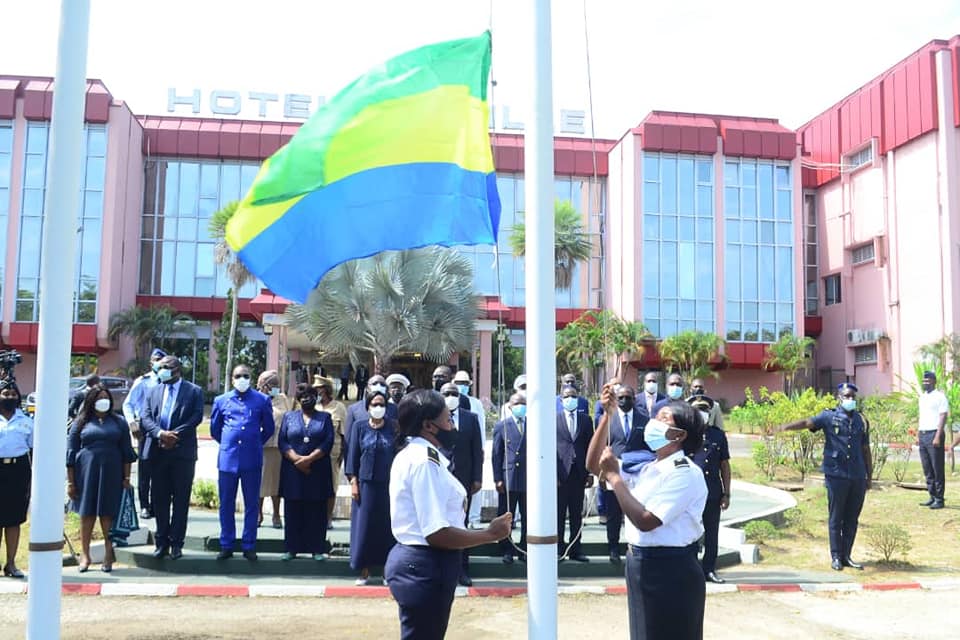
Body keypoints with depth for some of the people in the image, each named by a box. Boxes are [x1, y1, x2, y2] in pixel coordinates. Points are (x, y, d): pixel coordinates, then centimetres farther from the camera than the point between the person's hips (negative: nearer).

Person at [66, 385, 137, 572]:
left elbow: (126, 452, 8)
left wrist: (126, 477, 1)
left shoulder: (119, 423, 9)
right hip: (86, 473, 0)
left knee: (108, 514, 2)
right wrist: (70, 482, 1)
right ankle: (85, 555, 12)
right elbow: (70, 453, 6)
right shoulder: (80, 423, 6)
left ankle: (108, 554, 8)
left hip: (111, 475, 0)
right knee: (87, 513, 4)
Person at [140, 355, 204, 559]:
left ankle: (176, 543, 7)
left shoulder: (194, 391, 4)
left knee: (181, 499, 1)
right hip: (158, 451, 4)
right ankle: (162, 542, 17)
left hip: (182, 451, -3)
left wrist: (175, 435, -16)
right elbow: (145, 418, 4)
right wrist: (160, 433, -14)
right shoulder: (153, 391, 15)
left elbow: (196, 417, -7)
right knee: (159, 498, 8)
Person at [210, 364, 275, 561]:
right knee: (226, 504, 6)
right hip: (227, 458, 1)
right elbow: (214, 429, 19)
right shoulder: (221, 400, 9)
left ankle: (249, 546, 11)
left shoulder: (262, 400, 4)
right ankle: (226, 545, 15)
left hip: (252, 460, -1)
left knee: (252, 504, 4)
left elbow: (269, 428, 13)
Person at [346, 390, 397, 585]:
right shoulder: (359, 427, 2)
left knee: (387, 525, 4)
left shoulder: (393, 426, 1)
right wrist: (353, 482, -4)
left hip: (388, 483, 0)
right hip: (366, 483, 0)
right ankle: (364, 571, 11)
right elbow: (353, 455, 2)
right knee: (364, 525, 2)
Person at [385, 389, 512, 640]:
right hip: (425, 567, -10)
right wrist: (491, 534, -16)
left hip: (416, 562, 10)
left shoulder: (411, 453, 13)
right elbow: (437, 533, -25)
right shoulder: (425, 460, -19)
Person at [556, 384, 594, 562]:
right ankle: (558, 550, 9)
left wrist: (590, 473, 3)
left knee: (577, 514, 7)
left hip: (579, 472, 3)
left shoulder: (586, 419, 10)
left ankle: (575, 550, 13)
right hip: (560, 472, -3)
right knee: (559, 514, 3)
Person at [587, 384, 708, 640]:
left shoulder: (685, 474, -17)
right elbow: (594, 464, 10)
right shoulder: (645, 467, 8)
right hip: (640, 565, 8)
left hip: (671, 571, -8)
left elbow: (645, 520, -24)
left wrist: (614, 476, -18)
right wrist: (608, 415, 0)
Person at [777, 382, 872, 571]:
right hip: (836, 475, -4)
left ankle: (846, 556, 20)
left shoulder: (861, 421, 11)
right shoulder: (829, 417, -1)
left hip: (857, 477, 4)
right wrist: (786, 426, -34)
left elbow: (866, 450, 16)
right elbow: (807, 423, -16)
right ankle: (836, 557, 13)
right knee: (835, 518, 4)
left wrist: (869, 476, 16)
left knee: (852, 519, 9)